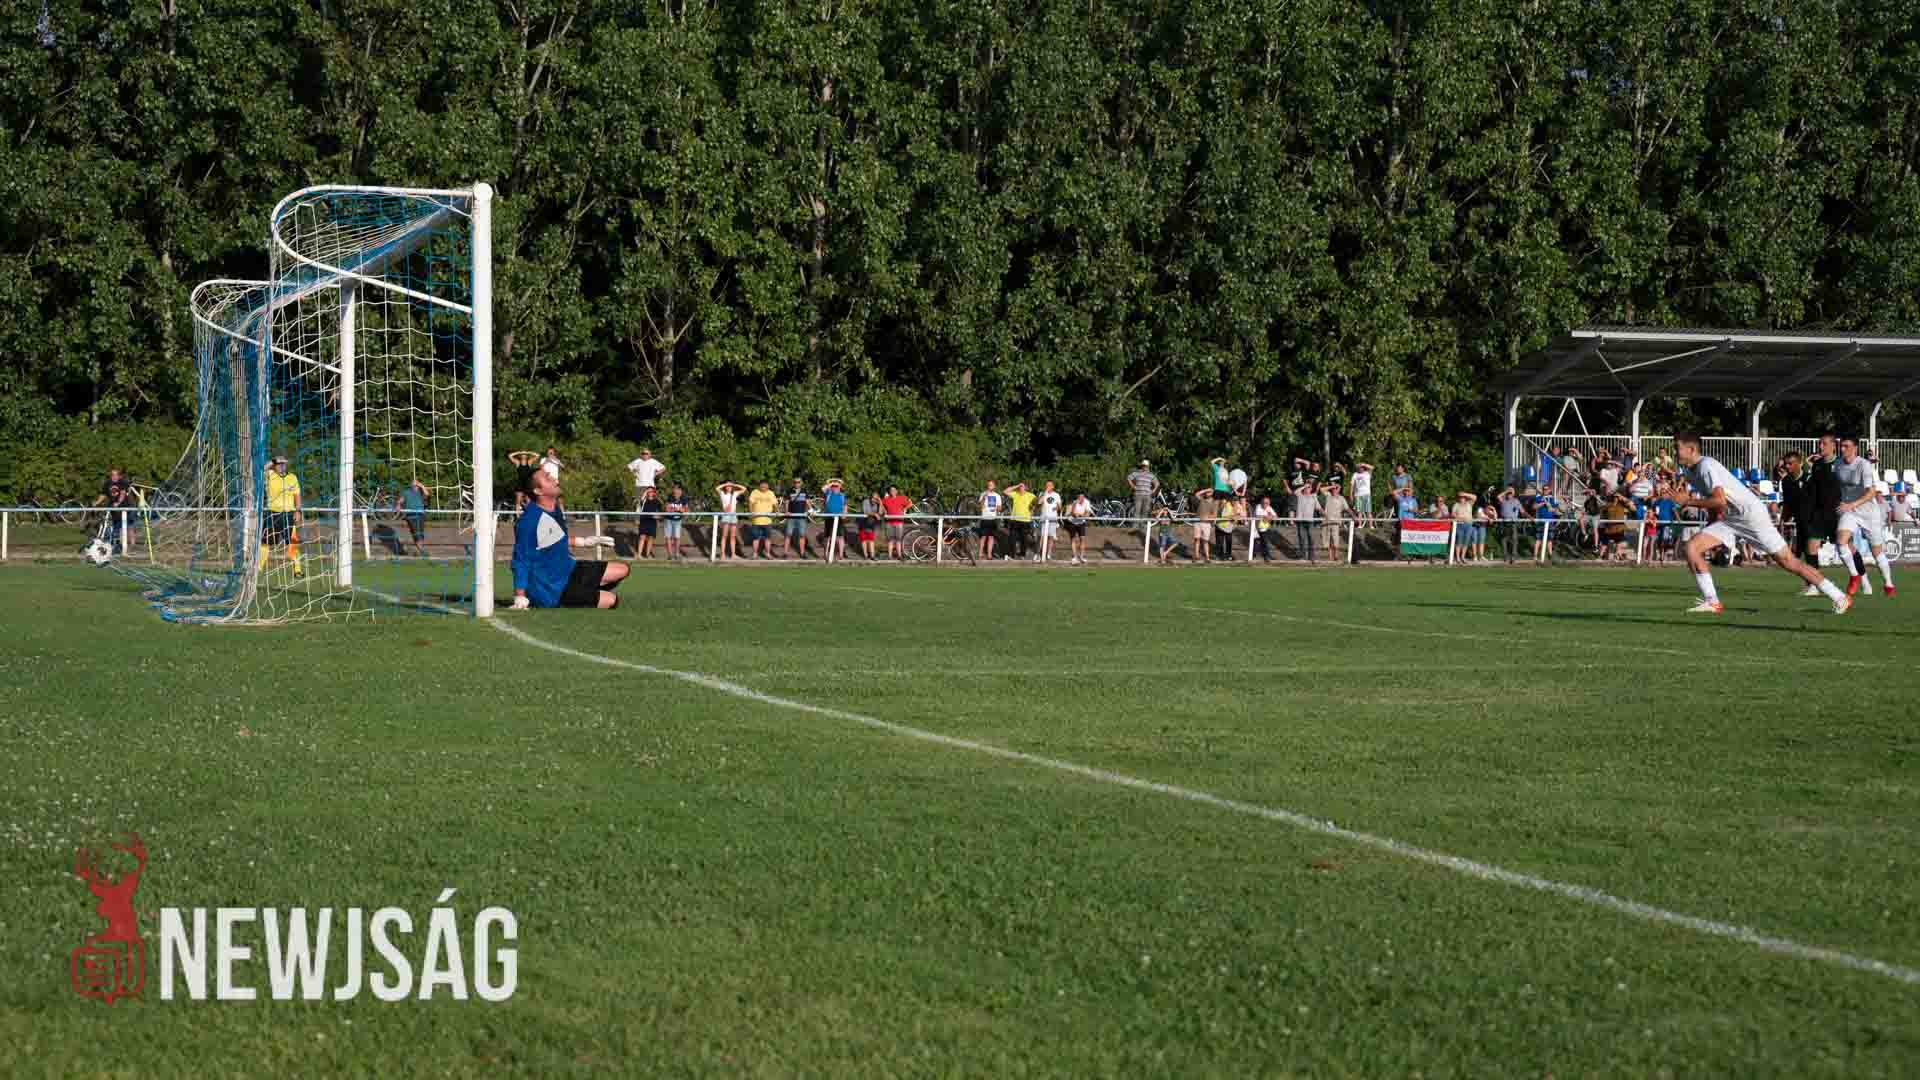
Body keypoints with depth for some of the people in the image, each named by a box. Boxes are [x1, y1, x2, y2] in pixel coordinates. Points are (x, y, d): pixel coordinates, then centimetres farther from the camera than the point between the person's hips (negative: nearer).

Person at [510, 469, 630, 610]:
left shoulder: (557, 509, 3)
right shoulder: (528, 522, -25)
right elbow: (520, 561, -22)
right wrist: (520, 598, -24)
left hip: (568, 572, 10)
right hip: (551, 591, -10)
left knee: (621, 570, 8)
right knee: (610, 601, -18)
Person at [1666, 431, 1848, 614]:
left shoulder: (1707, 466, -20)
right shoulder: (1688, 471, 9)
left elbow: (1720, 501, -29)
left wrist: (1688, 501, -22)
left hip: (1752, 515, -9)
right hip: (1729, 520, 9)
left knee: (1788, 562, -7)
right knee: (1692, 546, -7)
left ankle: (1839, 597, 1)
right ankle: (1711, 602, -4)